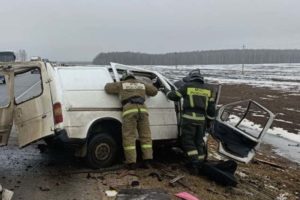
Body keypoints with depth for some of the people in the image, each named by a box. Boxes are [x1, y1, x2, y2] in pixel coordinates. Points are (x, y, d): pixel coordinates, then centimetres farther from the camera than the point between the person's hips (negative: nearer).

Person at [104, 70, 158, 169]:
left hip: (129, 110, -3)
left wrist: (116, 86, 41)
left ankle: (131, 162, -5)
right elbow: (154, 91, 33)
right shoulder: (142, 84, 27)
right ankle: (147, 160, 6)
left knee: (129, 137, -1)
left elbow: (107, 88, 23)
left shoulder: (121, 84, 19)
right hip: (142, 109, 3)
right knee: (145, 136, 10)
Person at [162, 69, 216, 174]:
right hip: (201, 119, 4)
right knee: (199, 141, 14)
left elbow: (174, 96, 10)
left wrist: (166, 91, 28)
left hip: (189, 118, -4)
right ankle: (200, 164, 17)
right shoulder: (208, 89, 14)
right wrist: (209, 120, 20)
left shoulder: (186, 86, 2)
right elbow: (211, 107, 13)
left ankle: (195, 163, -6)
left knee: (188, 141, 3)